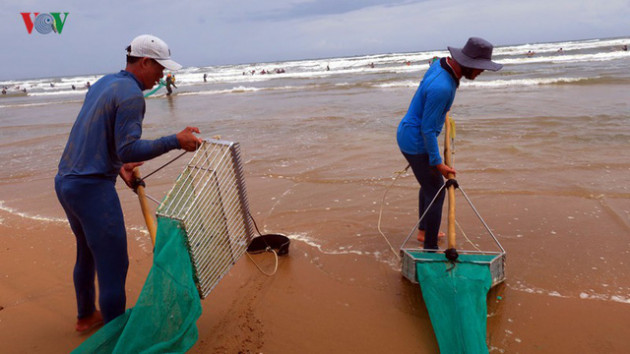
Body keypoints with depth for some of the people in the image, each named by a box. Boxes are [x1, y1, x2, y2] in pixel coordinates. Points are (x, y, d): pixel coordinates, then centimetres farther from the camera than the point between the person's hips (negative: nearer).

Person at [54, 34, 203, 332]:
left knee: (87, 252, 26)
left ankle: (86, 316, 45)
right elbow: (129, 150, -23)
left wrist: (117, 166, 14)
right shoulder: (131, 95, -15)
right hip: (92, 188, -10)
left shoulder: (104, 82, 14)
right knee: (113, 265, -2)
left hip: (65, 181, 10)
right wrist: (176, 141, -20)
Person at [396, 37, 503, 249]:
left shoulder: (440, 64, 0)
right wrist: (437, 162, -18)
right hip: (416, 142, -11)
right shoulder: (442, 87, -30)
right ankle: (430, 247, 4)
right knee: (435, 191, -5)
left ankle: (423, 231, 42)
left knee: (429, 184, 25)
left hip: (408, 134, 11)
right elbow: (428, 129, -25)